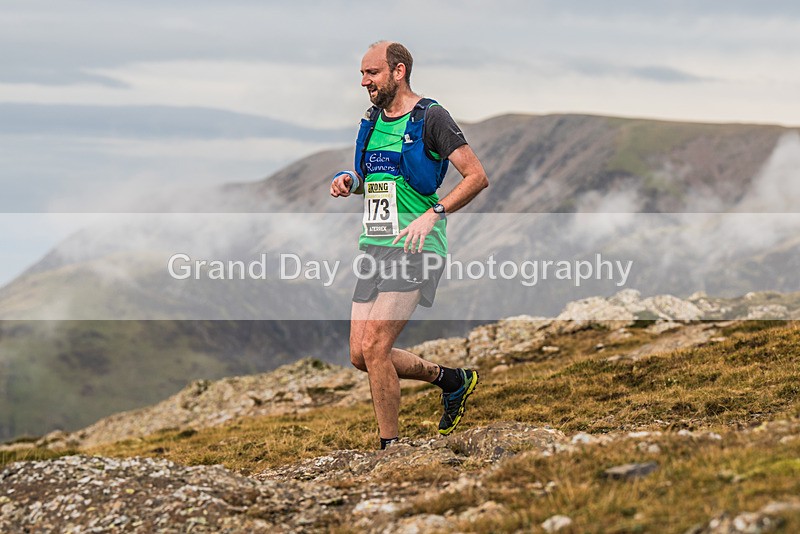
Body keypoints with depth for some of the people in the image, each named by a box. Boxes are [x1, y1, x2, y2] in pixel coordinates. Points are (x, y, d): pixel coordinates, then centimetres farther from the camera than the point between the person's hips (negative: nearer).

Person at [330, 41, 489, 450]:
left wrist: (433, 214, -22)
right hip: (374, 245, 8)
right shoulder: (371, 121, 16)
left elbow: (477, 177, -11)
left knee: (374, 346, -17)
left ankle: (391, 447, -4)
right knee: (360, 356, 4)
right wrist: (350, 181, 7)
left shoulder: (430, 118, -7)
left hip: (414, 248, -8)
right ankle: (451, 380, 25)